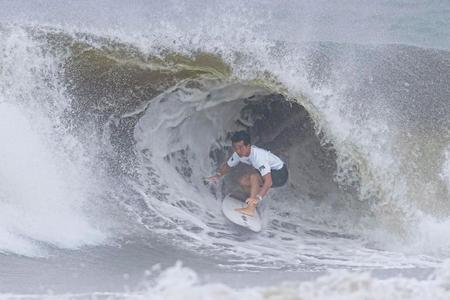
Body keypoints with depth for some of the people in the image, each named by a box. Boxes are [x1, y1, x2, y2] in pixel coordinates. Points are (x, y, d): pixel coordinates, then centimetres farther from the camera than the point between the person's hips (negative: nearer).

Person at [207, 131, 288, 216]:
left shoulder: (258, 156, -36)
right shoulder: (238, 154, -13)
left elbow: (268, 182, -44)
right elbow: (228, 165, 7)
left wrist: (258, 198, -54)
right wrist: (218, 175, -12)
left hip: (280, 174, -8)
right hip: (267, 171, 8)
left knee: (254, 177, -31)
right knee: (243, 181, -5)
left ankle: (251, 208, -33)